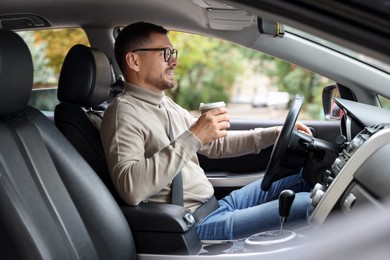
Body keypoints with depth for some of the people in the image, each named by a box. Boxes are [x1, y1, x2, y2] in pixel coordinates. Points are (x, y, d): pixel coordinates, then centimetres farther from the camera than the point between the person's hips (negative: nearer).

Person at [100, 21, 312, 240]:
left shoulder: (166, 104, 16)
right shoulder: (124, 113, -14)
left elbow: (215, 144, 23)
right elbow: (130, 189, -30)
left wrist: (274, 134, 13)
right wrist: (192, 137, -29)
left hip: (216, 205, 10)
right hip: (195, 226, -10)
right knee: (306, 204, -19)